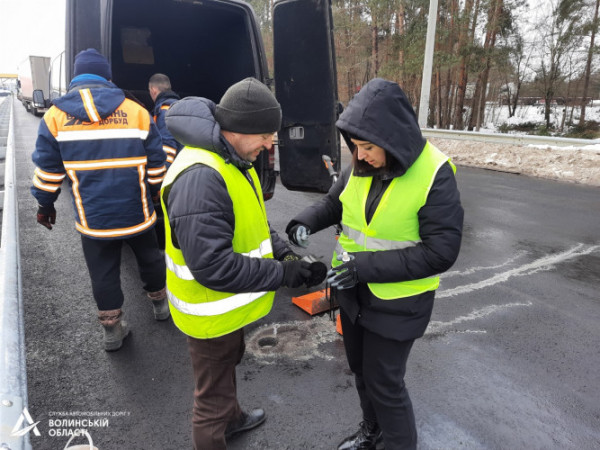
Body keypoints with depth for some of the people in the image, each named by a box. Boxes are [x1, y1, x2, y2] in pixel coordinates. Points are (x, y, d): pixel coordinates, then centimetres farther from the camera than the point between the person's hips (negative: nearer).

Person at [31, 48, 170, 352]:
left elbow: (47, 170, 1)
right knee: (149, 258, 21)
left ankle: (112, 330, 24)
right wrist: (156, 195, 14)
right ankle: (160, 303, 38)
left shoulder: (55, 116, -2)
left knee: (103, 275, 13)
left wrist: (45, 204, 14)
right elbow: (156, 163, 0)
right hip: (137, 212, 1)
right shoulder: (136, 111, -3)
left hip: (93, 218, 0)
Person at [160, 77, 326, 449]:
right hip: (212, 315, -11)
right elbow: (213, 265, -34)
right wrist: (282, 274, -26)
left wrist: (283, 252, -7)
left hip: (229, 306, 11)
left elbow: (251, 223, 9)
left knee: (229, 363, 33)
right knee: (213, 395, 12)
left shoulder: (235, 160, 2)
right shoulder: (200, 177, -32)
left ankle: (231, 417, 60)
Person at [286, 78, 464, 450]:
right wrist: (305, 222, -12)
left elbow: (440, 251, -23)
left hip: (397, 301, -6)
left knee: (384, 380, 9)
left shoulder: (434, 173, -22)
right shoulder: (360, 165, -5)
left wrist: (368, 266, -28)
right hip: (354, 291, 7)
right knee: (361, 367, 23)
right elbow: (334, 202, 10)